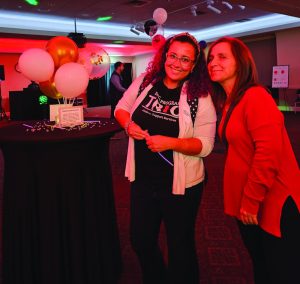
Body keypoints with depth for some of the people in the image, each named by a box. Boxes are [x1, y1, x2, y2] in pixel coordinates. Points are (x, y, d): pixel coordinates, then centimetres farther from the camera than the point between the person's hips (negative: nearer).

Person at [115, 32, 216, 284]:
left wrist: (170, 142, -28)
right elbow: (121, 108, 10)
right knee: (140, 240, 22)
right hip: (142, 180, 5)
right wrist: (128, 124, -12)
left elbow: (205, 145, -14)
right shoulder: (145, 81, -2)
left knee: (180, 246, 15)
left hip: (181, 185, -4)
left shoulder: (200, 97, -13)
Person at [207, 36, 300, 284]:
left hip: (273, 202, -8)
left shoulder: (255, 97, -18)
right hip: (248, 202, 8)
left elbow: (268, 153, -22)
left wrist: (251, 200, -18)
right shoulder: (228, 101, 9)